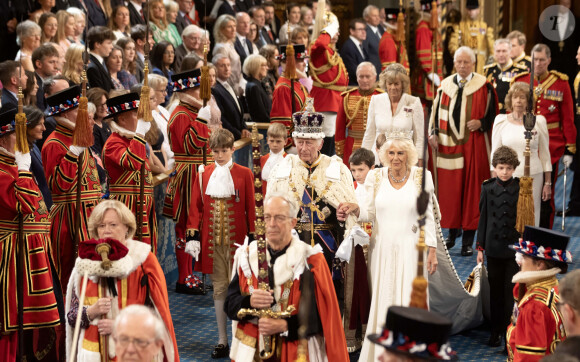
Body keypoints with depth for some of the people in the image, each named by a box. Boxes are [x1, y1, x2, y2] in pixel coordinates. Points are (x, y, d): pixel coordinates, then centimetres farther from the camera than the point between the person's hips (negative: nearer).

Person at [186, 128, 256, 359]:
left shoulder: (244, 174, 0)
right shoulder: (204, 174, 6)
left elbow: (251, 208, 0)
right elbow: (196, 206, 6)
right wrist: (193, 235, -2)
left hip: (237, 239, -2)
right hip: (212, 240, 2)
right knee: (219, 287, 7)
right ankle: (222, 341, 13)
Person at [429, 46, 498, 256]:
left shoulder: (484, 86, 0)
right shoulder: (445, 85, 9)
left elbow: (493, 114, 1)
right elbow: (436, 111, 13)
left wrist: (481, 123, -17)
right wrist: (433, 133, 0)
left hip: (473, 146, -3)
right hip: (448, 144, 3)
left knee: (471, 189, 0)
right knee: (448, 189, 5)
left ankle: (468, 240, 6)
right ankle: (452, 232, 19)